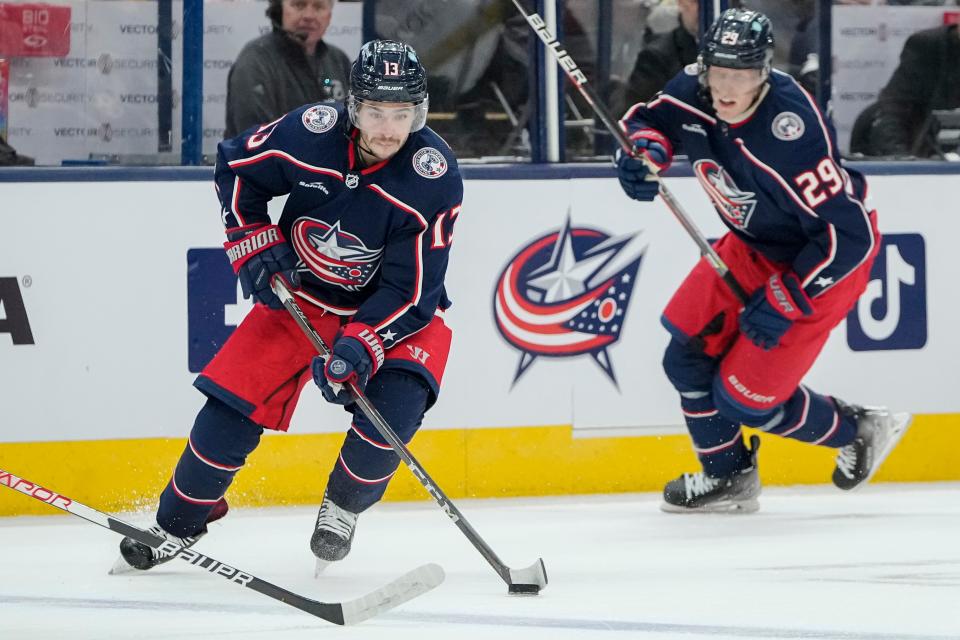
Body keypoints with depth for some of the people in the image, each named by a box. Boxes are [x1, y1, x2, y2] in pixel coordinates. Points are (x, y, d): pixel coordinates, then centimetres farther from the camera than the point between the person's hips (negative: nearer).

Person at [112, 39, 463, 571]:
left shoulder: (434, 178, -27)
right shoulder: (310, 133, -22)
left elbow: (412, 290, -25)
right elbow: (235, 167, -1)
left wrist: (361, 346, -36)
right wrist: (254, 245, -9)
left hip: (394, 307, -2)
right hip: (302, 292, 2)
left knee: (393, 404, -26)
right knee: (232, 407, -8)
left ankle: (344, 506, 3)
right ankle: (177, 524, 13)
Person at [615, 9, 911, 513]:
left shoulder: (791, 132, -37)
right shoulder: (693, 92, -17)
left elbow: (849, 235, -34)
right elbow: (650, 119, 6)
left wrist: (785, 301, -30)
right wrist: (646, 149, -18)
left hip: (826, 261, -8)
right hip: (755, 246, 8)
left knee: (743, 397, -6)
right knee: (688, 350, 5)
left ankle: (859, 432, 18)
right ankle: (728, 477, 24)